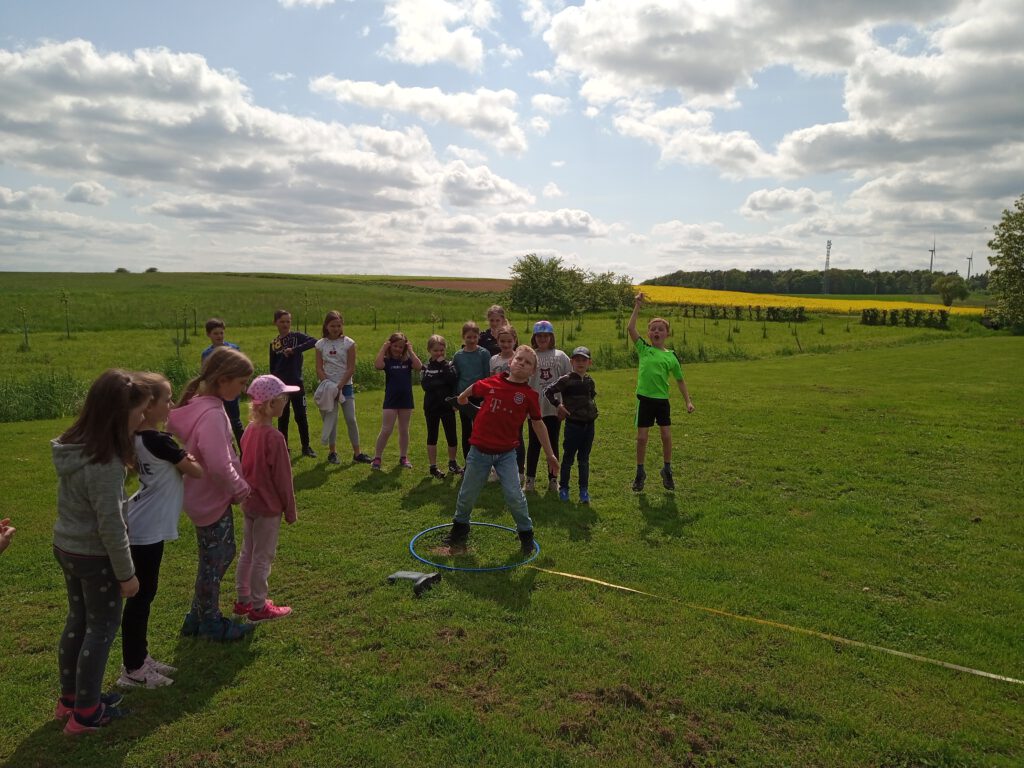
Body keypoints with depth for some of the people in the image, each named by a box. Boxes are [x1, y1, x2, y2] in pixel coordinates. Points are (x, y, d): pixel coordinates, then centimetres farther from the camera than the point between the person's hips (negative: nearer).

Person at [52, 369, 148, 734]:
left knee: (77, 621, 22)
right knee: (102, 628, 9)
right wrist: (127, 573, -13)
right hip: (94, 556, -8)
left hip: (66, 547, 8)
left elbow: (82, 503, 6)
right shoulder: (104, 463, -29)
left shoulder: (72, 444, -4)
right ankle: (85, 713, 22)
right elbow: (111, 526, -23)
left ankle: (69, 697, 38)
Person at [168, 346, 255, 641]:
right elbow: (219, 465, -33)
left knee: (221, 555, 21)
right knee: (214, 561, 8)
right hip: (212, 501, -9)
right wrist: (240, 489, -15)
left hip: (205, 496, 9)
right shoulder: (212, 415, -28)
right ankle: (210, 623, 27)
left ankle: (198, 617, 35)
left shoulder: (199, 404, 3)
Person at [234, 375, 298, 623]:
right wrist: (290, 510, -7)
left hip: (249, 503, 8)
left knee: (247, 552, 19)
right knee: (262, 557, 5)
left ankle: (243, 600, 33)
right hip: (268, 507, -8)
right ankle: (258, 607, 17)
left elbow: (247, 468, 9)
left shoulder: (250, 430, -1)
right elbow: (282, 478, -17)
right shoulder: (274, 437, -24)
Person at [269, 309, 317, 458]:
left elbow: (314, 342, -20)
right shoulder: (274, 344, 8)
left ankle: (306, 447, 15)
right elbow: (272, 368, 10)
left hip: (296, 384, -2)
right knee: (282, 418, 8)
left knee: (301, 417, 3)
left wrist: (295, 350, -26)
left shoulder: (297, 336, -1)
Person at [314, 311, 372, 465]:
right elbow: (319, 369, 2)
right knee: (331, 419, 2)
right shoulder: (321, 344, 3)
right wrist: (327, 384, -13)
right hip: (328, 386, 1)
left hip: (345, 385, -1)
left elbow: (351, 368, -5)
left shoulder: (348, 343, -2)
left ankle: (357, 453, 4)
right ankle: (332, 452, 13)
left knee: (351, 420, -2)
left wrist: (340, 386, -12)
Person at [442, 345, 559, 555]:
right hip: (479, 450, 1)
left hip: (506, 453, -1)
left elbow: (537, 424, 3)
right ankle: (459, 528, 40)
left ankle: (526, 533, 17)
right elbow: (471, 390, 17)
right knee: (467, 495, 14)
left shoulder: (530, 395, -7)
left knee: (514, 496, -7)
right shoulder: (490, 383, -7)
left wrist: (550, 454, 8)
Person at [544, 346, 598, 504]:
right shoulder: (566, 380, -9)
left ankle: (584, 491, 17)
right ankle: (563, 488, 19)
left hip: (589, 424, 4)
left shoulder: (589, 381, 7)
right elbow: (548, 391, -10)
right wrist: (558, 405, -14)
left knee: (584, 460, 11)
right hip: (573, 424, -4)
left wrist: (592, 409, 10)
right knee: (568, 458, 7)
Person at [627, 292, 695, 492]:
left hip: (662, 400, 1)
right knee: (641, 437, 2)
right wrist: (637, 307, -13)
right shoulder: (643, 349, 0)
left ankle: (667, 470, 23)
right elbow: (630, 328, -12)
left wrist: (688, 401, 7)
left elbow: (680, 380, 12)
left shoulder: (671, 356, 4)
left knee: (666, 436, 3)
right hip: (645, 400, -1)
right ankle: (640, 473, 18)